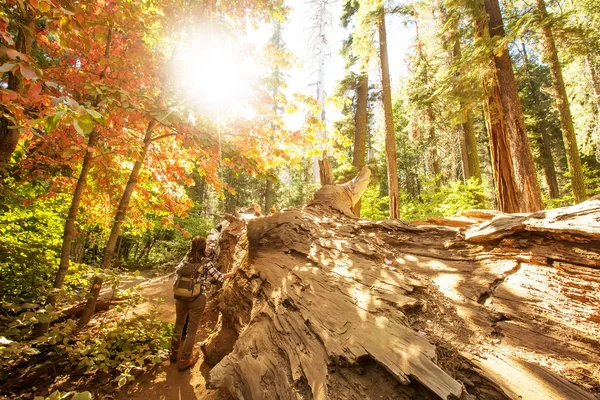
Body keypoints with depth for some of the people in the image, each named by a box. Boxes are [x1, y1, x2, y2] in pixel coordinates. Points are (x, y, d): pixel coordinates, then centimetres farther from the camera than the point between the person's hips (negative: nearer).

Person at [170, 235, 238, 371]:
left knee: (179, 324, 25)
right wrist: (233, 272, 8)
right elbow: (219, 277, -8)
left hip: (180, 297, 5)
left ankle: (174, 354, 41)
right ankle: (184, 361, 22)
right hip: (197, 300, -5)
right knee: (192, 330, 11)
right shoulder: (206, 263, -13)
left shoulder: (185, 259, -1)